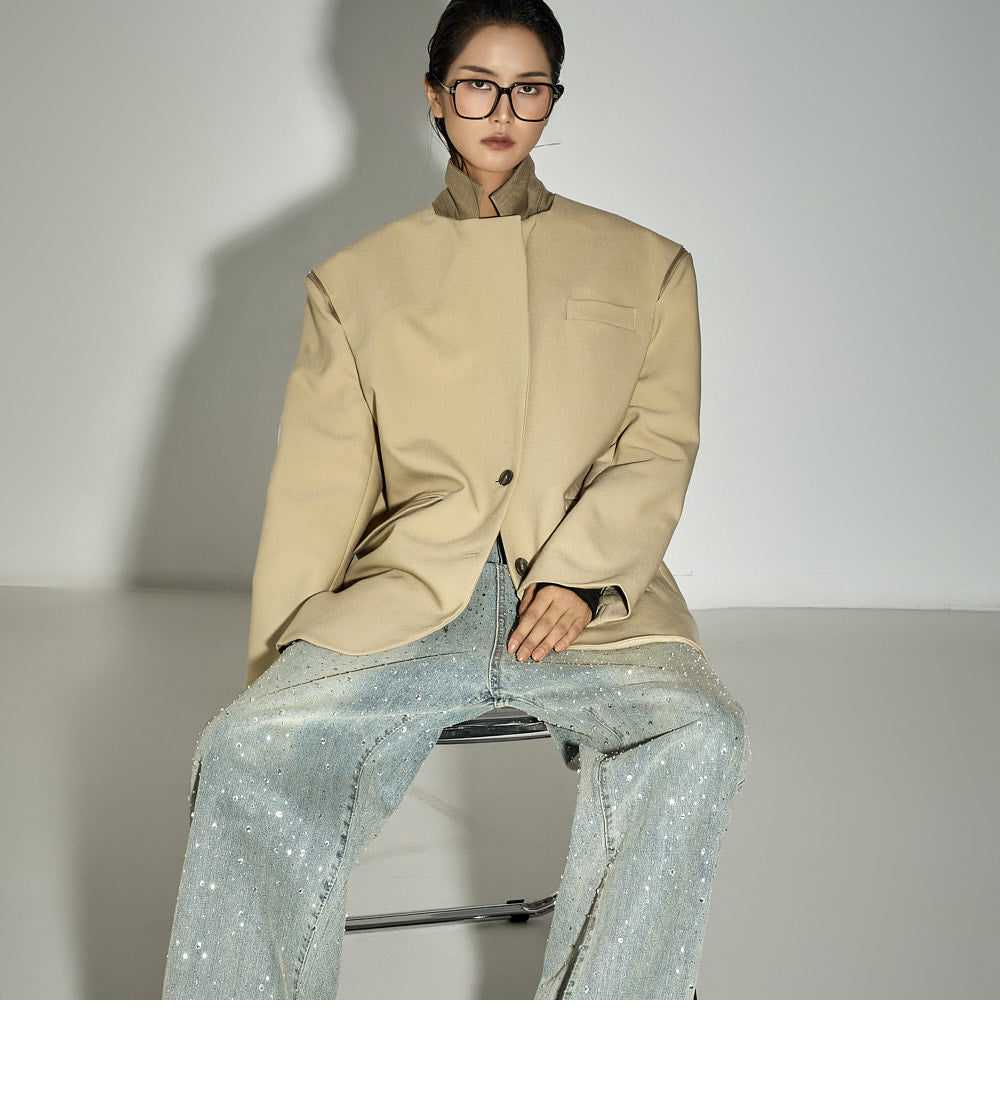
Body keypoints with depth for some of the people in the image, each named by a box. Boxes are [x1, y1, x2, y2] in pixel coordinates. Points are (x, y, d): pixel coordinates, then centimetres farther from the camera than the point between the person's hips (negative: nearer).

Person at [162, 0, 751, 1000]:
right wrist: (277, 655, 1)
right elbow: (320, 487, 13)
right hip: (407, 600, 0)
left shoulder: (646, 267, 18)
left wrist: (577, 575, -9)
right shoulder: (358, 280, 19)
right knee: (251, 749, -28)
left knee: (697, 740, -32)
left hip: (590, 604, 0)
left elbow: (660, 449, 9)